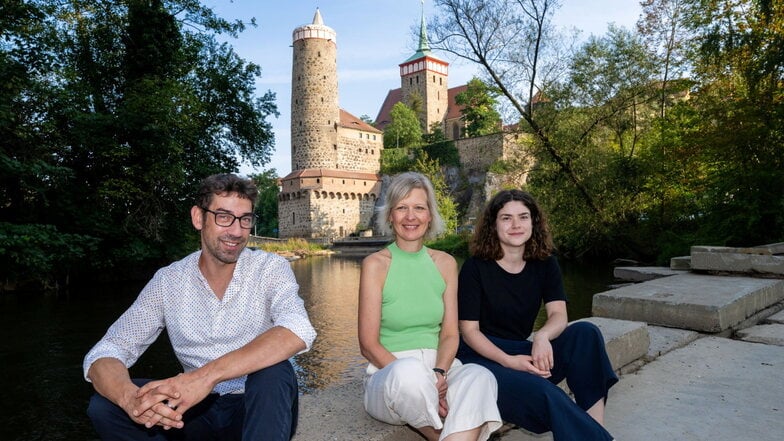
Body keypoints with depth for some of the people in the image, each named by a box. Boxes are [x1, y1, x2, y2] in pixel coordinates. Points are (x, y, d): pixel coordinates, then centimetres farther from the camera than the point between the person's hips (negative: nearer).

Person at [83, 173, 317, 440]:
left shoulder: (270, 268, -10)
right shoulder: (168, 281, -2)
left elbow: (297, 332, -29)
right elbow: (103, 354, -7)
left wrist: (208, 375, -38)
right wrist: (130, 398, -30)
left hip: (262, 408, -3)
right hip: (199, 410, 4)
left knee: (272, 372, -33)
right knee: (104, 403, -16)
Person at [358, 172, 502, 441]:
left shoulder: (445, 263, 7)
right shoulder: (376, 264, -6)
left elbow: (450, 334, 4)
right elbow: (368, 344, -8)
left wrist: (438, 373, -17)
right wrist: (418, 380, -21)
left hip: (437, 369, 3)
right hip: (389, 372, -2)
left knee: (479, 375, -31)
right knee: (409, 371, -38)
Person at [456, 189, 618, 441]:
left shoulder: (544, 263, 4)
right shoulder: (475, 267, -10)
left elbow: (559, 314, -7)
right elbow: (469, 330, -10)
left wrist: (542, 336, -30)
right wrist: (508, 361, -24)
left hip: (523, 353, 5)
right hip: (482, 357, -5)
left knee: (585, 333, -18)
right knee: (541, 391, -33)